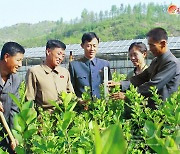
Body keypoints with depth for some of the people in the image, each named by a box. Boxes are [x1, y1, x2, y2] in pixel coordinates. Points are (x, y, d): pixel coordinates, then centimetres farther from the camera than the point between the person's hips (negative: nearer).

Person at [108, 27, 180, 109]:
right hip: (152, 106, 7)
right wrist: (120, 84, -8)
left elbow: (153, 85, -23)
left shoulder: (172, 63, -17)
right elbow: (142, 78, 6)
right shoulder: (156, 61, 12)